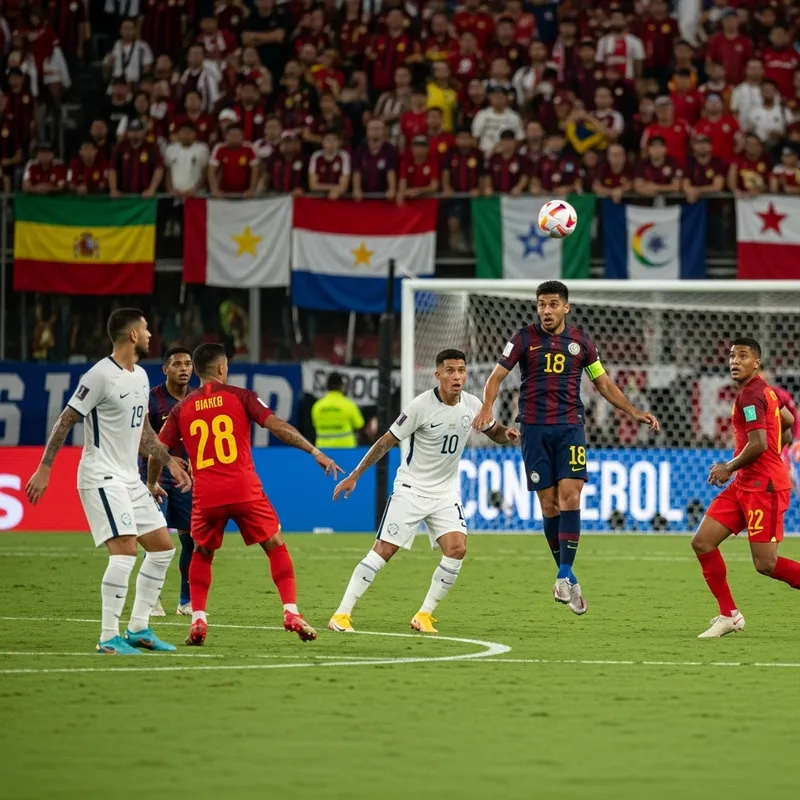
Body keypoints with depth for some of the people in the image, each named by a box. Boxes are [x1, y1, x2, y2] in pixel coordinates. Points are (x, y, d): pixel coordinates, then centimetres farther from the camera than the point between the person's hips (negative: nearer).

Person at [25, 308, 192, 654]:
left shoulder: (140, 376, 12)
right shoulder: (101, 375, -15)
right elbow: (66, 421, -14)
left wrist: (170, 463, 20)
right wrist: (44, 469, -15)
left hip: (130, 478, 9)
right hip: (102, 478, -9)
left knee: (163, 547, 9)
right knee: (125, 550, -19)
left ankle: (138, 629, 17)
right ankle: (109, 638, -13)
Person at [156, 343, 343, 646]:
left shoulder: (182, 408, 10)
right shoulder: (239, 396, 2)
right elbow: (278, 427, -6)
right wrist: (315, 453, -3)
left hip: (206, 496, 2)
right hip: (244, 491, -2)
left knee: (201, 554, 21)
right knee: (276, 547, 9)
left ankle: (198, 620, 8)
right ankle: (291, 613, -1)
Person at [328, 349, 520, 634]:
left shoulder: (472, 405, -2)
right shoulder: (422, 406, -16)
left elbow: (494, 432, 17)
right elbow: (386, 442, -9)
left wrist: (507, 434, -8)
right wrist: (354, 476, -9)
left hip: (445, 493, 4)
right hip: (411, 490, -4)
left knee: (457, 549, -15)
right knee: (384, 550, -11)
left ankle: (424, 615, -2)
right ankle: (341, 614, -6)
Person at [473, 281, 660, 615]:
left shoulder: (580, 342, 7)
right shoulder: (524, 338, 2)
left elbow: (604, 383, 16)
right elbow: (497, 376, -1)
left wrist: (634, 412, 8)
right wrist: (486, 407, -20)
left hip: (570, 427, 0)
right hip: (534, 429, 0)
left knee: (570, 496, -16)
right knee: (549, 505, 0)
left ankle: (565, 574, -14)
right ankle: (567, 577, 12)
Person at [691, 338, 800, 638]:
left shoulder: (750, 395, -15)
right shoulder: (764, 390, 14)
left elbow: (758, 445, -24)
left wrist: (729, 468, -9)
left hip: (764, 487, -10)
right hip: (744, 486, 10)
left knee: (766, 564, -11)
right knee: (702, 543, 3)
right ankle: (729, 615, 9)